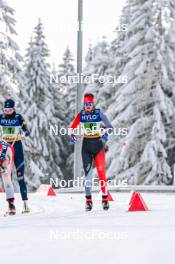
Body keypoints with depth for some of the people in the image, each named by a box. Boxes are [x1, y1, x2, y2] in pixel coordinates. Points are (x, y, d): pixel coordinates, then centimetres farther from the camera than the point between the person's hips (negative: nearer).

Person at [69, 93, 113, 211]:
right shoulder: (81, 115, 1)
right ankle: (88, 200, 0)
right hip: (86, 145, 2)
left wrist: (106, 134, -22)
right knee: (88, 171, -3)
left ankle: (105, 199, 2)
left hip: (98, 144, -2)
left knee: (101, 171, -5)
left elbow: (109, 126, -4)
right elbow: (73, 127, 2)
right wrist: (72, 136, -18)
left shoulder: (99, 113, -5)